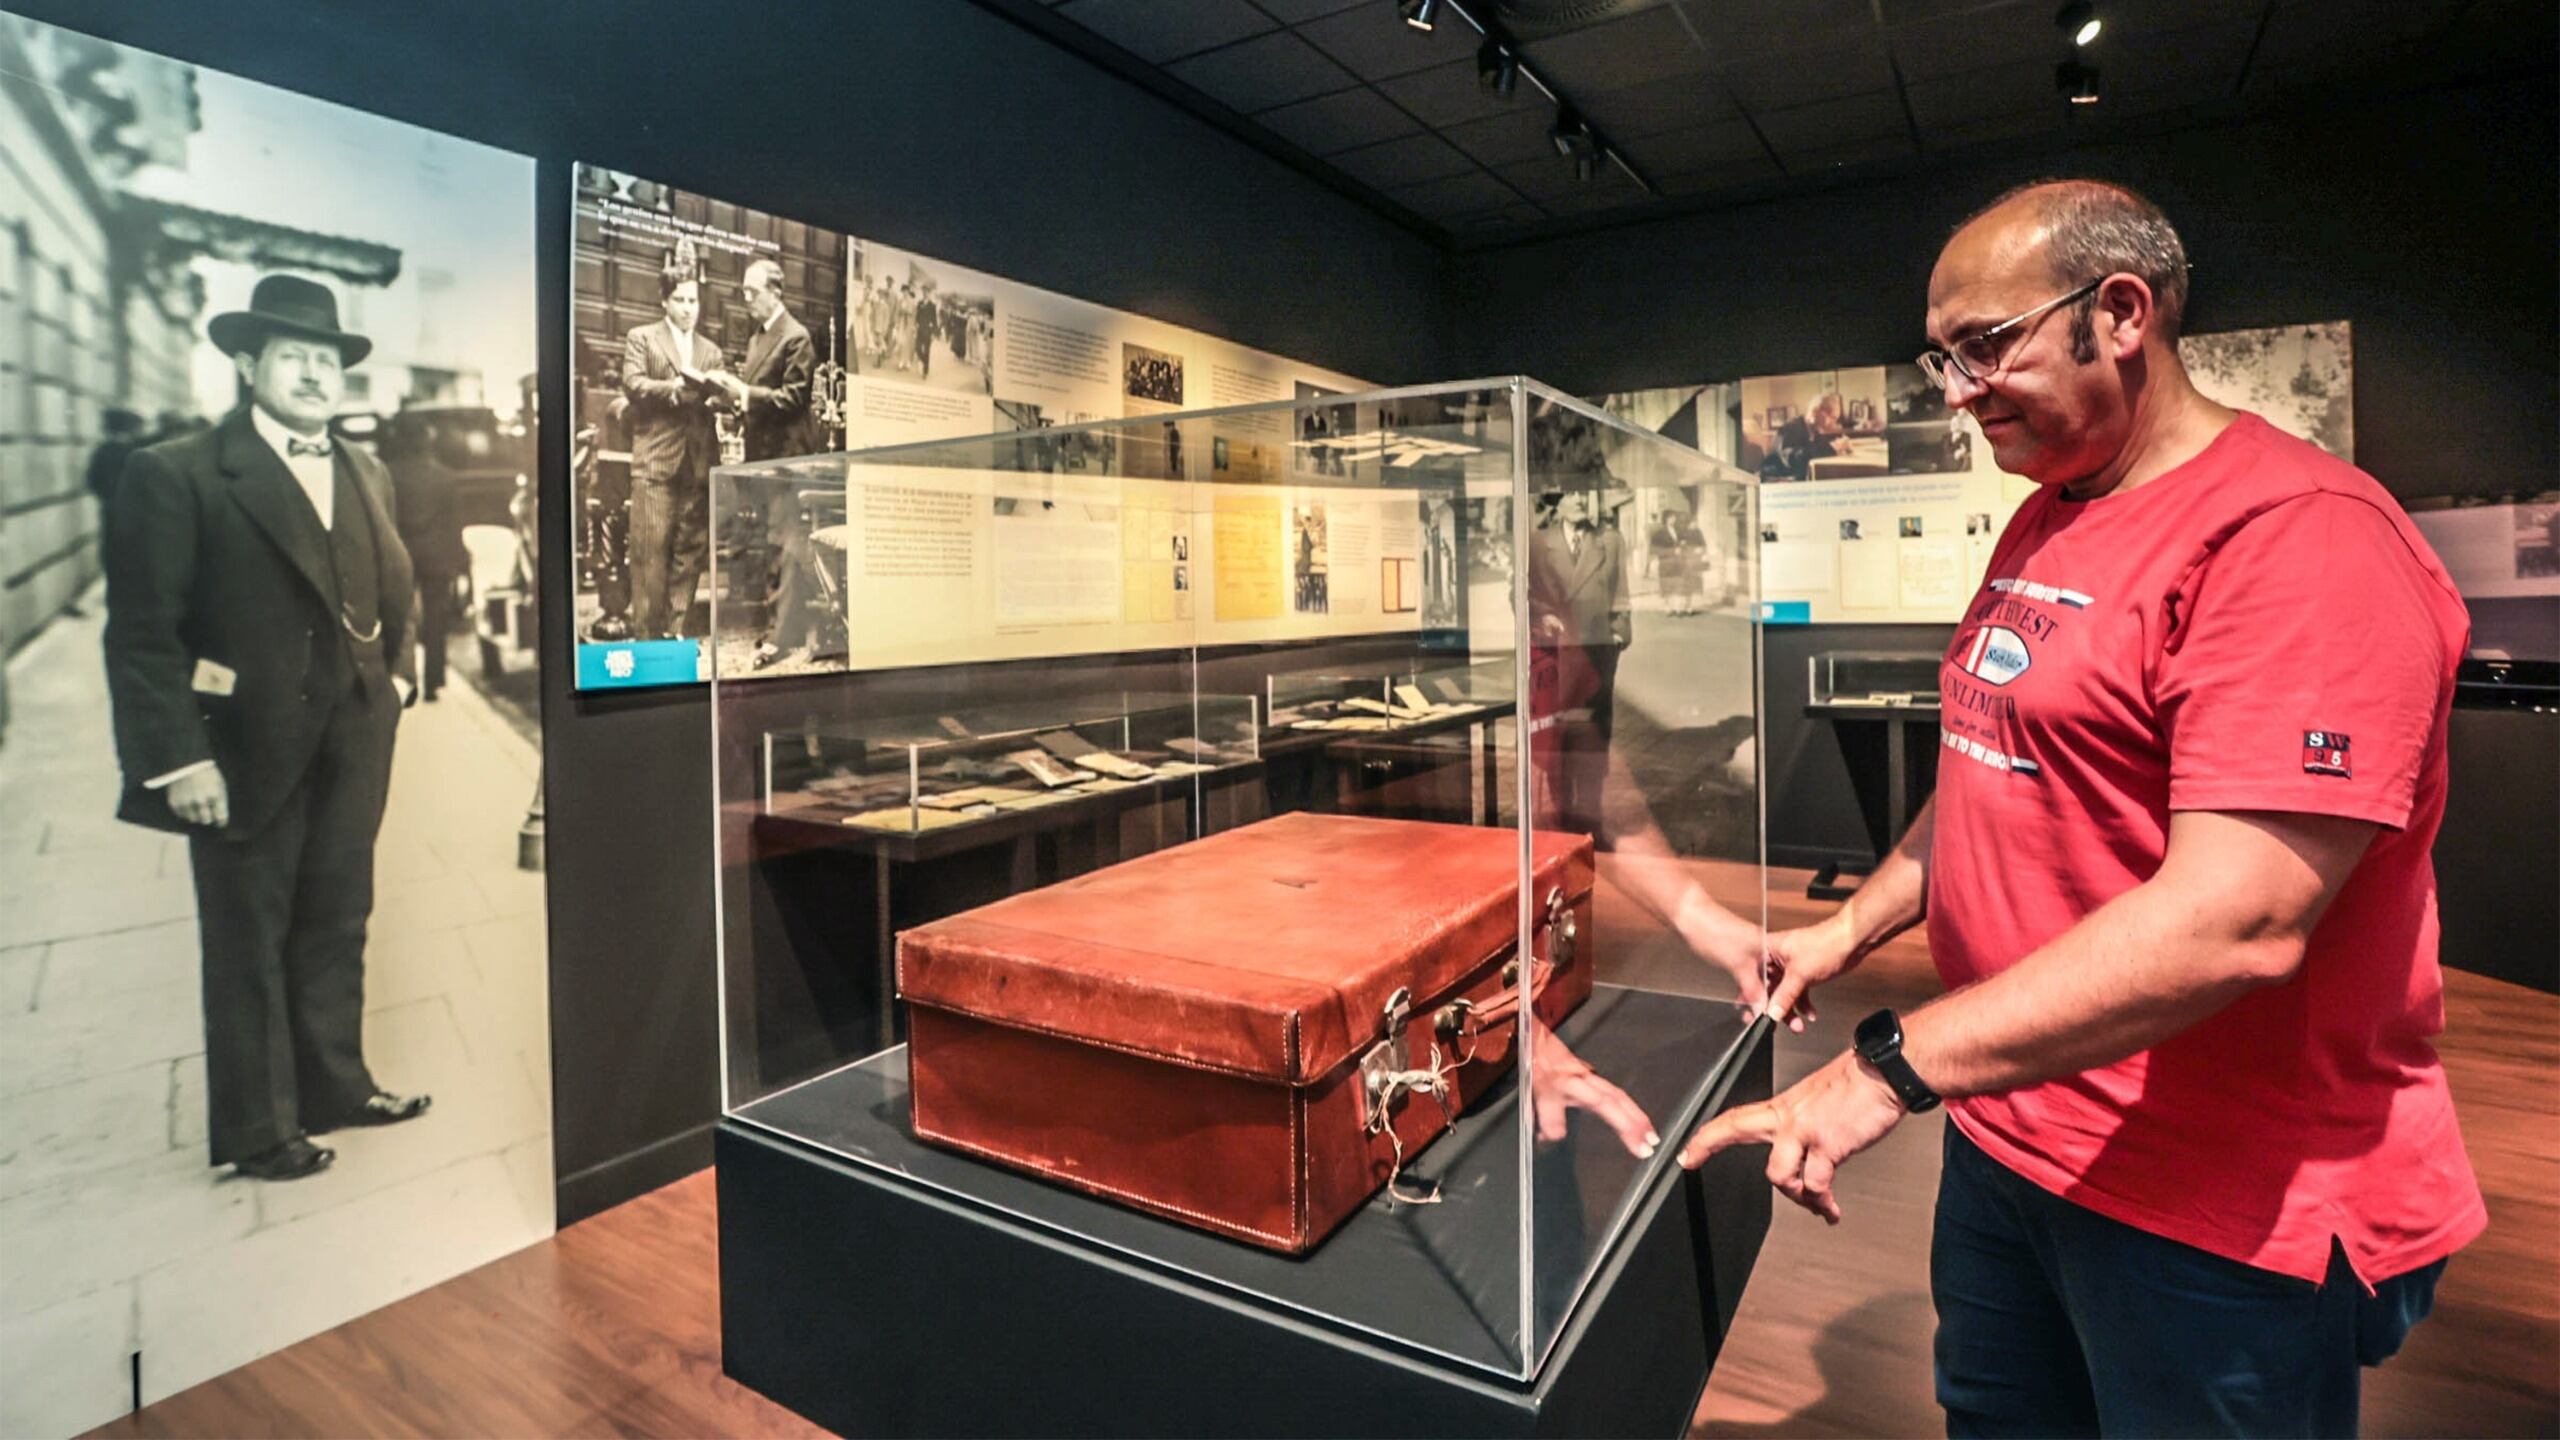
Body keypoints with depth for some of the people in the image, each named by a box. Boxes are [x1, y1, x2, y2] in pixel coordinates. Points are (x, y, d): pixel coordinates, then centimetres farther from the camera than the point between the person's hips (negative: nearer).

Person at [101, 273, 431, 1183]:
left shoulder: (366, 476, 11)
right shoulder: (176, 475, -8)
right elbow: (142, 632, -12)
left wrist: (395, 674, 7)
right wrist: (179, 757, -17)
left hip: (354, 747, 5)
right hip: (247, 751, -5)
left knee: (337, 928, 16)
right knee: (248, 945, 8)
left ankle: (335, 1087, 32)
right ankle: (256, 1131, 23)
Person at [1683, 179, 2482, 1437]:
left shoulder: (2298, 535, -20)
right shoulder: (2041, 524, 8)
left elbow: (2234, 921, -29)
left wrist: (1892, 1065, -30)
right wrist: (1853, 927, 8)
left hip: (2224, 1219, -8)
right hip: (2005, 1132, 8)